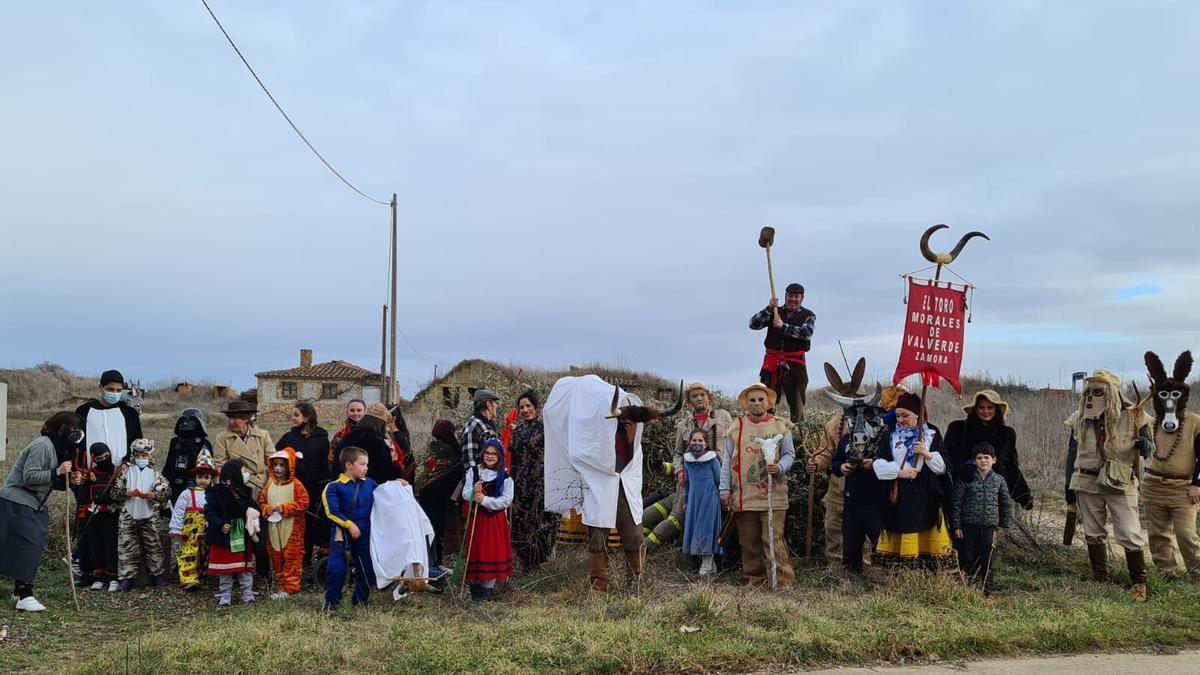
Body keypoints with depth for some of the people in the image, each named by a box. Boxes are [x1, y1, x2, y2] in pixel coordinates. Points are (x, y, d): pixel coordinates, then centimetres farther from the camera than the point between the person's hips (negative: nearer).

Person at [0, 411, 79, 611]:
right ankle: (24, 596, -11)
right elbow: (29, 476, -24)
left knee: (34, 546, 11)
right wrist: (57, 473, -26)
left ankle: (20, 590, 22)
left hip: (33, 504, 10)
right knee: (27, 546, -12)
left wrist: (67, 480, 1)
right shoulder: (42, 445, -18)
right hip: (17, 502, -10)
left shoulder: (57, 447, 13)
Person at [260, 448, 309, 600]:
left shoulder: (295, 484, -8)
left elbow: (303, 504, -11)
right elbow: (262, 501, 14)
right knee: (276, 558, 11)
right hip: (273, 528, 5)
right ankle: (280, 586, 22)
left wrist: (285, 508, -17)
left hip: (292, 529, -5)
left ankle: (290, 587, 3)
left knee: (291, 558, -3)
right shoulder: (270, 484, 8)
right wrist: (267, 509, -7)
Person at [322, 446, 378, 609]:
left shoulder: (370, 484, 7)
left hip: (365, 535, 4)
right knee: (337, 569, -7)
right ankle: (331, 601, 11)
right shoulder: (334, 487, -7)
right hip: (342, 535, -4)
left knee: (367, 569, 8)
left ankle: (360, 600, 24)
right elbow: (332, 511, -14)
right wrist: (349, 524, -20)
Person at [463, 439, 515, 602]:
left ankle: (487, 588, 7)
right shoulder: (473, 472, 5)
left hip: (496, 519, -2)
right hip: (477, 518, 2)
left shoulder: (505, 477, -3)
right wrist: (474, 493, -21)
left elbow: (506, 501, -10)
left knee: (493, 552, -1)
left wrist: (485, 500, -19)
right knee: (476, 551, 4)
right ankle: (475, 584, 16)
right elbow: (465, 494, 2)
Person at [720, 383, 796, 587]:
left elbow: (789, 454, 7)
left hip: (772, 494, -2)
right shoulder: (736, 426, 7)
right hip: (743, 495, 2)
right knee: (749, 540, 8)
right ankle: (753, 578, 21)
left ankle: (783, 581, -1)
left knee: (773, 539, -6)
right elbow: (728, 460, 9)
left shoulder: (780, 426, 5)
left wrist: (779, 467, -15)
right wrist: (725, 489, 4)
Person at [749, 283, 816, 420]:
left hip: (795, 364, -1)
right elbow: (753, 324, 1)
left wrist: (783, 326, -17)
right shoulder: (775, 312, 12)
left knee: (797, 403, 3)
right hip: (772, 362, 1)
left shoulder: (808, 316, 8)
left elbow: (806, 333, -13)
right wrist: (769, 308, -10)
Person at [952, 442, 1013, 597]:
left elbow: (1007, 503, 14)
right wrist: (957, 526, -5)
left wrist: (1005, 524, 9)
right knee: (968, 559, 3)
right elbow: (957, 503, -2)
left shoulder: (999, 480, 4)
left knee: (987, 560, 7)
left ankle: (986, 589, 19)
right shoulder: (966, 479, -4)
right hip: (968, 526, -2)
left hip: (989, 527, 2)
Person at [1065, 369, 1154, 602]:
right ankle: (1099, 578, 24)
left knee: (1130, 534, -5)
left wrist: (1144, 445, -25)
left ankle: (1139, 582, 11)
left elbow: (1150, 448, 0)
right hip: (1087, 484, 3)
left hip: (1120, 485, -3)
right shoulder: (1080, 419, 2)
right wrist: (1069, 485, 9)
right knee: (1093, 533, 11)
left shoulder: (1133, 416, -8)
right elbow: (1072, 453, 10)